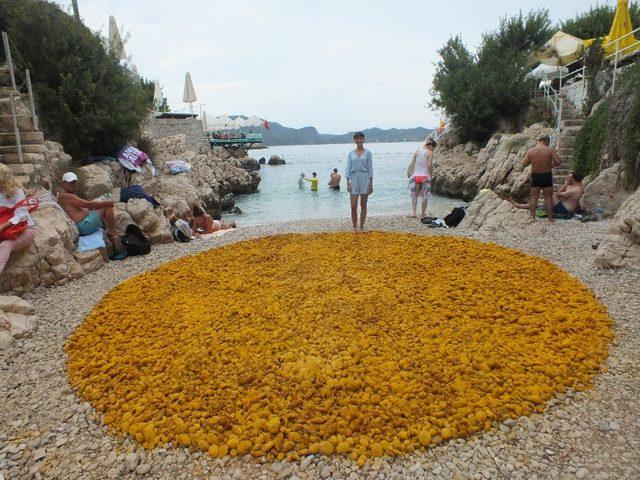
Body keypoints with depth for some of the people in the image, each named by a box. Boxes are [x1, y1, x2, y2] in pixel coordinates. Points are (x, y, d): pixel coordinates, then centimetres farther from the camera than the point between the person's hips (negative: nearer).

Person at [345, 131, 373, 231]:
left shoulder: (367, 153, 4)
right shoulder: (351, 153, 8)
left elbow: (370, 168, 3)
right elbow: (348, 168, 7)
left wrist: (371, 183, -2)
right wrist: (348, 182, -2)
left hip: (365, 178, -1)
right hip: (354, 179, 1)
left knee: (363, 205, 3)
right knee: (353, 206, -4)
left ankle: (362, 227, 12)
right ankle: (354, 227, 8)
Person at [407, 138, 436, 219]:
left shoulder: (417, 150, 5)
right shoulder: (429, 152, -6)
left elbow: (411, 163, 1)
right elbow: (429, 165, -15)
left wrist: (409, 172, 9)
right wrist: (430, 175, -4)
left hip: (415, 175, 3)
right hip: (425, 176, -3)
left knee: (414, 195, 11)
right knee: (425, 196, 10)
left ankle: (413, 212, 0)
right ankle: (423, 214, 14)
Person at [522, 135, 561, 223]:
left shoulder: (531, 151, -5)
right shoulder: (550, 150, -9)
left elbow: (524, 163, -4)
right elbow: (558, 162, -11)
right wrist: (551, 165, 8)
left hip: (535, 176, 1)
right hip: (547, 176, -1)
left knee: (534, 197, 11)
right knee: (548, 197, 9)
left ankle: (532, 217, 14)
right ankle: (550, 218, 13)